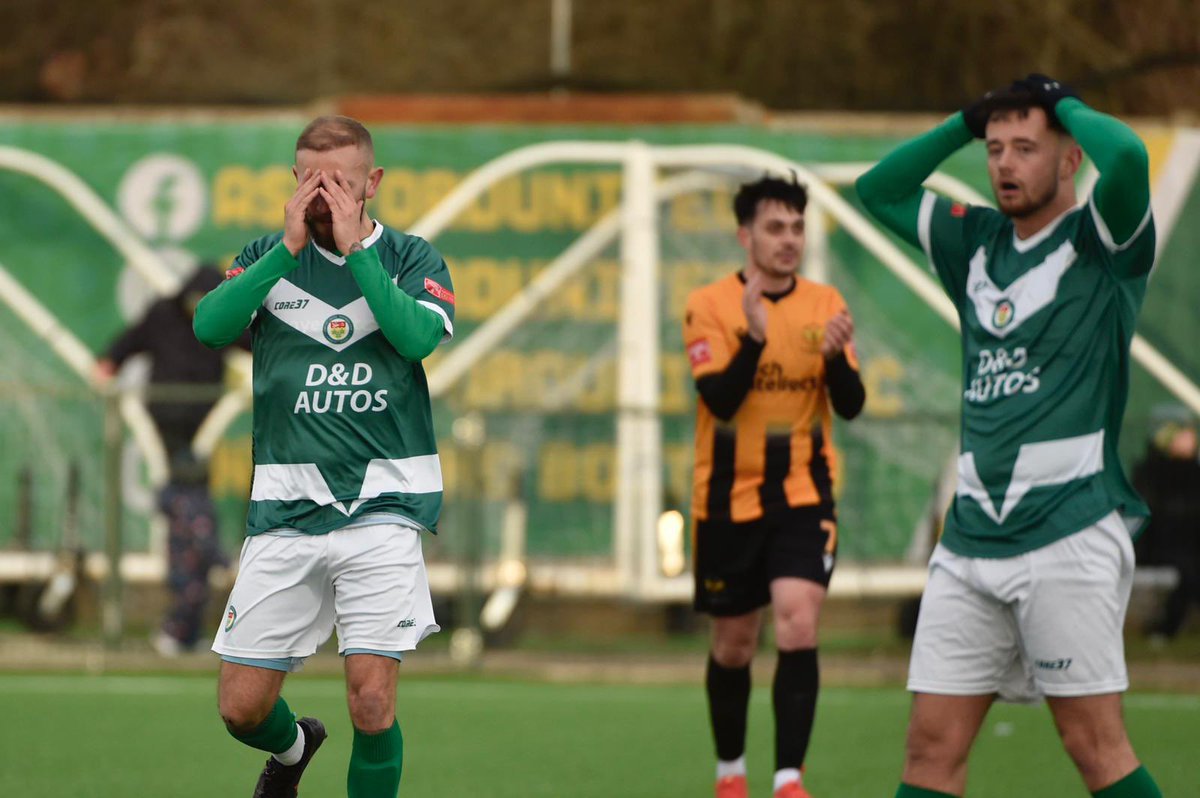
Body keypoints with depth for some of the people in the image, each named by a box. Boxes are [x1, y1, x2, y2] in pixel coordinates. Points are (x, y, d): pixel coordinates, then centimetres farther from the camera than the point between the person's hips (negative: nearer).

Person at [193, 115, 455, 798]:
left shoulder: (411, 259, 5)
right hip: (286, 504, 2)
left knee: (372, 701, -13)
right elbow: (210, 326, -9)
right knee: (243, 708, 5)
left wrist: (354, 248, -14)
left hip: (382, 503, -2)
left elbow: (418, 337, -15)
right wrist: (290, 246, -12)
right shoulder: (269, 257, 9)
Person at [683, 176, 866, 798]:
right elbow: (719, 399, -18)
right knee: (733, 645, 10)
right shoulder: (709, 306, -6)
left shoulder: (825, 305, 1)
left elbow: (851, 406, -5)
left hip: (803, 496, 1)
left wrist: (837, 356, -25)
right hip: (729, 498, -1)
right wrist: (754, 336, -32)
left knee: (797, 625, -18)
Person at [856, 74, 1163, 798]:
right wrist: (968, 122, 16)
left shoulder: (1099, 242, -2)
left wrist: (1064, 103, -3)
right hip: (972, 539, 6)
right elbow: (878, 191, 27)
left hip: (1069, 536, -6)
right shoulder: (978, 242, 17)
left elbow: (1127, 157, -22)